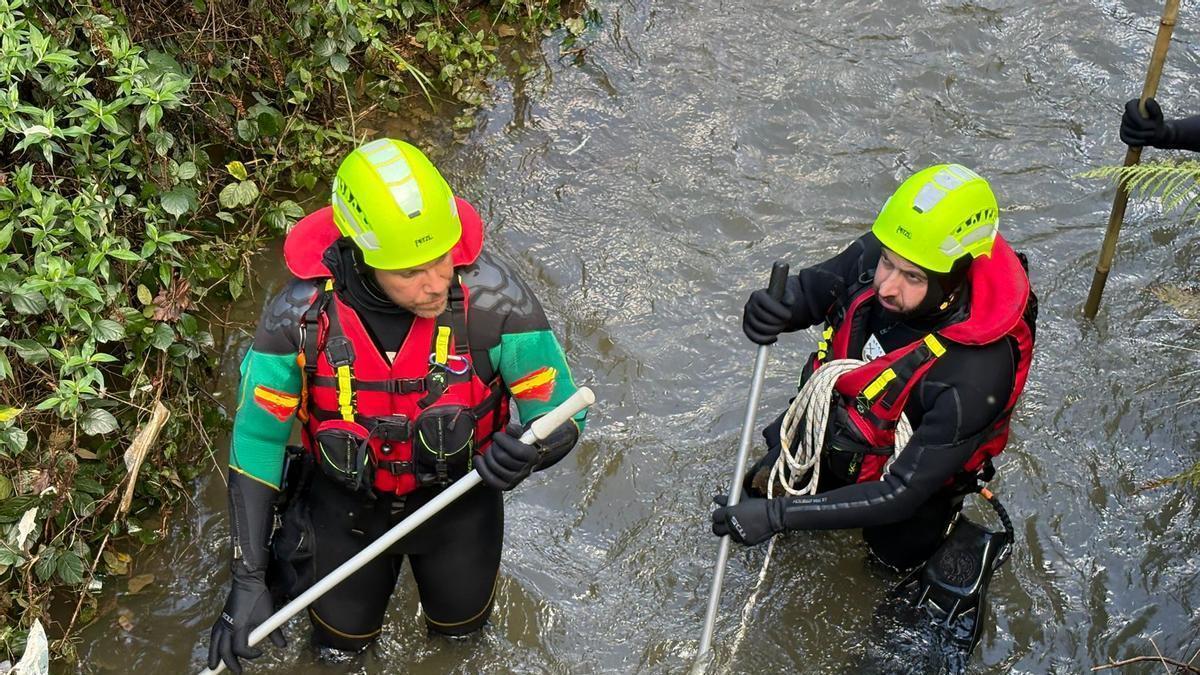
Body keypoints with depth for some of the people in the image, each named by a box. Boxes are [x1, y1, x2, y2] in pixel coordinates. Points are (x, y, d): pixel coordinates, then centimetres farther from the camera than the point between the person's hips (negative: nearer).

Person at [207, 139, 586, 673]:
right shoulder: (299, 318, -31)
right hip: (345, 502, 0)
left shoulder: (494, 298, -33)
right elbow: (255, 442, -18)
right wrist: (249, 579, -19)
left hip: (457, 496, 1)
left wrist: (529, 450, -46)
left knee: (461, 624, 26)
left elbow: (560, 415, -22)